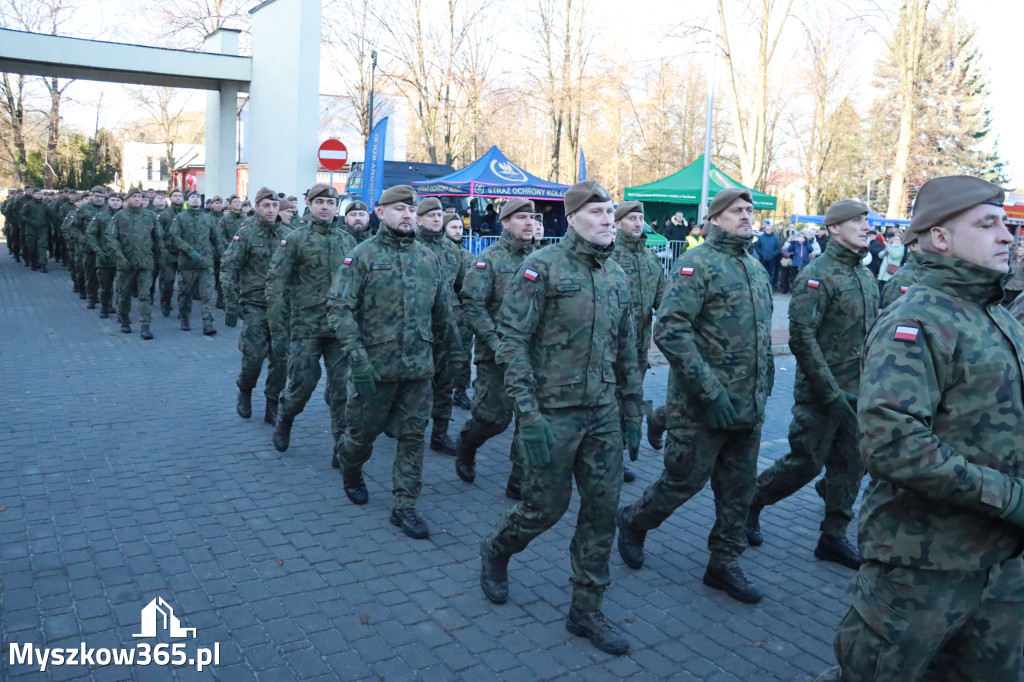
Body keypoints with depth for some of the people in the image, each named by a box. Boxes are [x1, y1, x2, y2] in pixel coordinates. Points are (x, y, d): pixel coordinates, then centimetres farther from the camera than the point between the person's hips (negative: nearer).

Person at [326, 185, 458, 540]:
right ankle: (350, 473, 43)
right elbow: (339, 308, -12)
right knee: (363, 430, 12)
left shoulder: (428, 257, 9)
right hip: (375, 366, -3)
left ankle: (404, 506, 16)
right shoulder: (363, 255, -5)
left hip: (419, 367, 4)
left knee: (413, 436, 5)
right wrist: (357, 358, -19)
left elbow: (443, 309, 17)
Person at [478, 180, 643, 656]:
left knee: (602, 511, 6)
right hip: (552, 414, -5)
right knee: (546, 507, 5)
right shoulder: (542, 267, -10)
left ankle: (586, 611, 22)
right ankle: (496, 552, 37)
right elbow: (512, 341, -14)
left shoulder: (616, 276, 10)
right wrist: (529, 414, -19)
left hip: (603, 415, 6)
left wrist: (633, 412, 13)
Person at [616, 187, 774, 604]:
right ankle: (633, 522, 30)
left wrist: (764, 388, 15)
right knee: (684, 481, 4)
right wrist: (709, 392, -23)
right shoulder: (696, 264, -12)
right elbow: (670, 331, -23)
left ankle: (724, 564, 28)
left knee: (738, 490, 13)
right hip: (701, 408, -7)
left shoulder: (757, 269, 14)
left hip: (749, 407, 7)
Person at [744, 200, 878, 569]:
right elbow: (802, 338, -20)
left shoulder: (866, 276, 12)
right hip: (821, 392, -7)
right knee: (806, 462, -1)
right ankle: (750, 502, 21)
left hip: (858, 392, 8)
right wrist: (832, 394, -20)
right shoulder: (817, 275, -14)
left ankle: (834, 537, 23)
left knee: (851, 465, 11)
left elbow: (873, 333, 19)